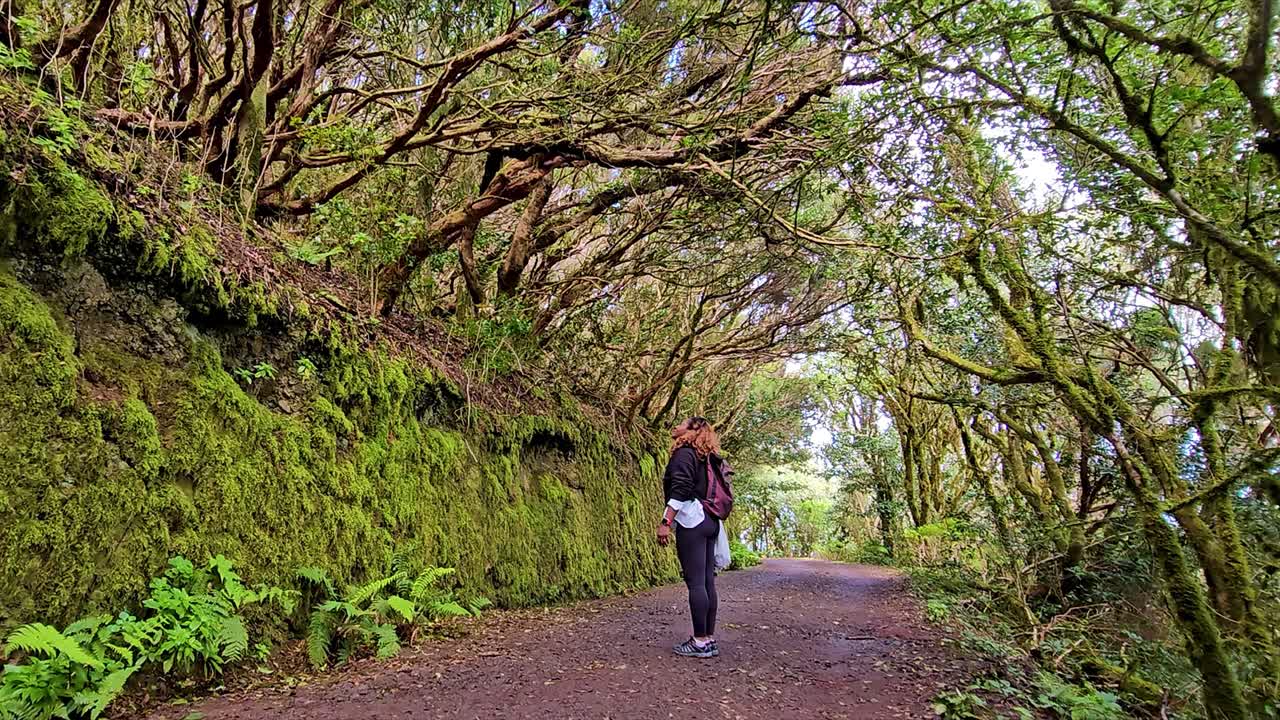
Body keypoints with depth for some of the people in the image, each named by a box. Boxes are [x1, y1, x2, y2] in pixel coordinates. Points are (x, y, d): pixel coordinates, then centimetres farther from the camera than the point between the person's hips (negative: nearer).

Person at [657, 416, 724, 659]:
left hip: (692, 522, -9)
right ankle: (709, 638, 12)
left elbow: (681, 490, -17)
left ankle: (701, 641, -5)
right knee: (707, 581, 9)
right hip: (709, 522, 9)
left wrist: (665, 522, -20)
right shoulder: (708, 458, 20)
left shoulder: (684, 454, -5)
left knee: (695, 582, -7)